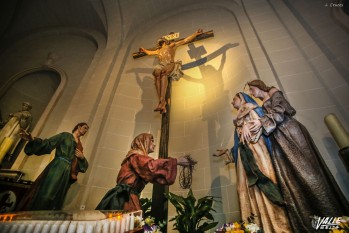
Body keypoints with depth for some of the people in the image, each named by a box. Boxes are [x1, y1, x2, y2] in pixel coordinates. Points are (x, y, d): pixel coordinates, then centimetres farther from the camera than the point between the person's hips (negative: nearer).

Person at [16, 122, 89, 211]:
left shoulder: (80, 147, 21)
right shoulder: (65, 135, 8)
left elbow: (84, 165, 20)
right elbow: (48, 144, -3)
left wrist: (82, 157, -1)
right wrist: (33, 140, -20)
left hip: (67, 174, 5)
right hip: (56, 168, -5)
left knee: (56, 200, 3)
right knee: (45, 195, -16)